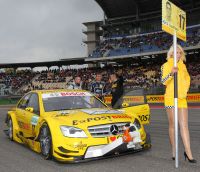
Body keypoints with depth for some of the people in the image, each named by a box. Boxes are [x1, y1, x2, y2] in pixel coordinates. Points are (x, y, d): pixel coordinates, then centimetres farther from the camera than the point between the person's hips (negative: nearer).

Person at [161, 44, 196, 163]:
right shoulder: (166, 65, 1)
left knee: (184, 125, -3)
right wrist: (171, 73, -27)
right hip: (170, 98, -4)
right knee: (173, 125, 2)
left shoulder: (183, 65, 16)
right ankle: (174, 152, 11)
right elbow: (163, 81, -9)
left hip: (182, 98, 4)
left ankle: (188, 153, -4)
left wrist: (185, 90, 10)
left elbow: (187, 79, 26)